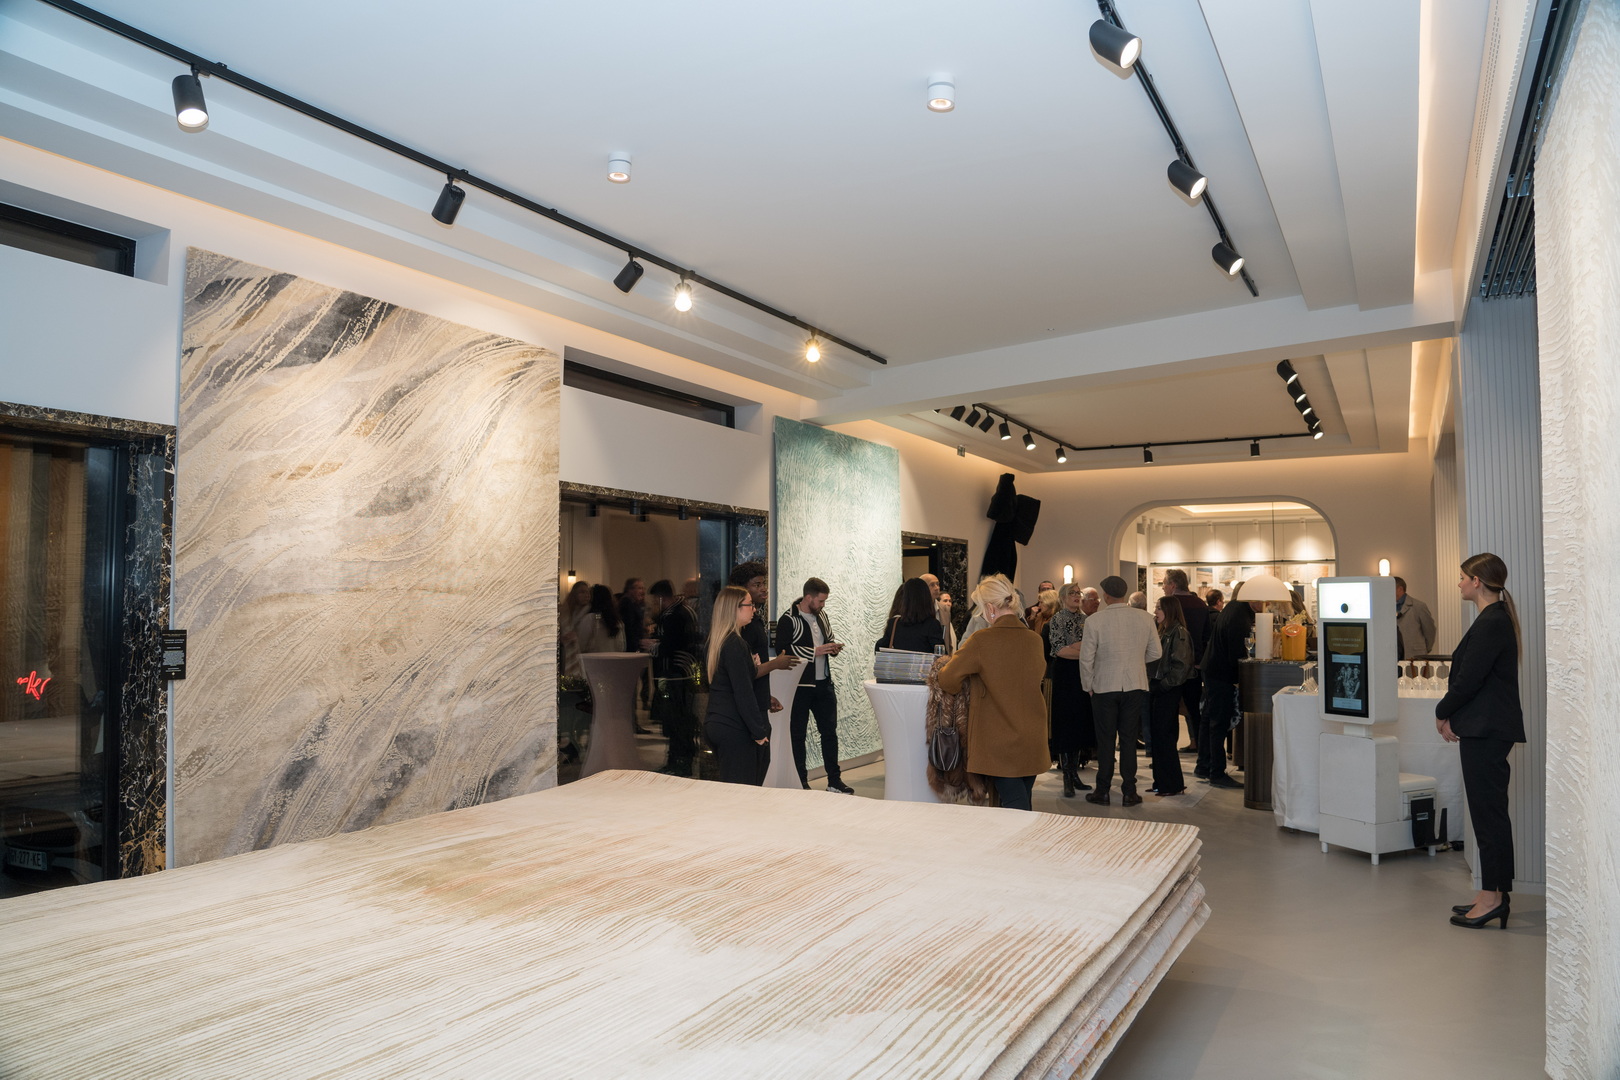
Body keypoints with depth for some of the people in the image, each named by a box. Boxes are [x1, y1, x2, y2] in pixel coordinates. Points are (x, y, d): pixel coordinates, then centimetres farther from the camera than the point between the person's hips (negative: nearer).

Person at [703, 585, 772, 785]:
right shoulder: (736, 645, -17)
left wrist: (752, 667, 13)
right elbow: (744, 693, -19)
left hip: (715, 723, 9)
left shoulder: (716, 641, 11)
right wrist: (758, 731, -13)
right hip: (735, 729, -9)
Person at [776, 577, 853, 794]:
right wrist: (816, 652, -21)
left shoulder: (821, 616, 12)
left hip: (824, 684, 7)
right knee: (798, 734, 4)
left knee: (829, 731, 10)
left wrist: (833, 647, 2)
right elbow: (783, 651, -21)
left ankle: (834, 780, 20)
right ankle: (801, 782, 15)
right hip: (800, 686, -7)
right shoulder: (788, 620, -12)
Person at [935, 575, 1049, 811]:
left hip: (1000, 742, -5)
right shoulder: (1034, 639, 0)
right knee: (1024, 803, 17)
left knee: (1014, 805, 0)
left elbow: (947, 679, -12)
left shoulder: (981, 641, -17)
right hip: (1033, 739, 5)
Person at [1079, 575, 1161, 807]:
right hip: (1135, 686, 2)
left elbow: (1086, 659, -9)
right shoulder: (1145, 618, -4)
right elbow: (1154, 653, 3)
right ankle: (1129, 792, 13)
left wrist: (1088, 686, 6)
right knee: (1128, 739, 9)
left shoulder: (1094, 621, -12)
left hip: (1104, 687, -2)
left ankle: (1102, 792, 14)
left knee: (1106, 740, 8)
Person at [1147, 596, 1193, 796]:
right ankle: (1161, 782, 19)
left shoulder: (1178, 633, -12)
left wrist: (1164, 684, -17)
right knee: (1157, 737, 11)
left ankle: (1173, 784, 4)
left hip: (1168, 692, -9)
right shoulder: (1163, 632, 15)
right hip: (1156, 689, 9)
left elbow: (1180, 665, -18)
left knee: (1164, 737, -5)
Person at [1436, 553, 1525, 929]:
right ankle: (1493, 893, 22)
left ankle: (1492, 896, 3)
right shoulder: (1494, 620, 15)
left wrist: (1442, 713, -4)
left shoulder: (1491, 624, -17)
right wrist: (1451, 714, 7)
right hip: (1487, 729, 10)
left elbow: (1469, 680, -19)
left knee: (1488, 811, -4)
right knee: (1489, 810, 14)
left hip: (1487, 731, -10)